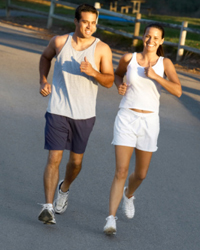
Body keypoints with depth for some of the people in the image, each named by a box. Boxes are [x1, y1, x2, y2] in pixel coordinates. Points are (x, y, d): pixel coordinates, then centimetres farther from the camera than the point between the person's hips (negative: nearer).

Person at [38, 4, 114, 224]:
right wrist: (43, 81, 4)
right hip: (58, 111, -1)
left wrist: (93, 72, -27)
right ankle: (48, 207, -9)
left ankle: (64, 189, 44)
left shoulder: (102, 49, -7)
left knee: (76, 161, 13)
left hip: (84, 115, 1)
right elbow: (45, 57, 18)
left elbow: (109, 81, -7)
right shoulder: (59, 41, -3)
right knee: (54, 159, -10)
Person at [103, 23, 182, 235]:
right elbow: (118, 74, 22)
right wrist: (120, 86, 0)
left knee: (140, 174, 15)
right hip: (126, 119, -1)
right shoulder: (129, 58, -1)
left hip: (149, 122, 1)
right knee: (121, 172, -14)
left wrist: (155, 76, -25)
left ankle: (128, 194, 50)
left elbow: (178, 91, -16)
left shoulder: (165, 63, -3)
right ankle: (111, 220, -14)